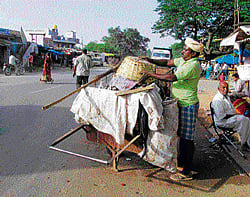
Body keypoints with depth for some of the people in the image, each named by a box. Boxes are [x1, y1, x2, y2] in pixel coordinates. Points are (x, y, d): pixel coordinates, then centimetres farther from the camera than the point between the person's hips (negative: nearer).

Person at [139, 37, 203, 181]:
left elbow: (171, 78, -26)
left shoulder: (193, 66, -20)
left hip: (188, 105, -10)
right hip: (181, 104, 10)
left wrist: (150, 75, -21)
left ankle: (187, 172, 4)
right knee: (182, 135, 17)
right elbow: (168, 63, 16)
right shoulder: (183, 60, 11)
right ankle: (181, 163, 32)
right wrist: (150, 60, 4)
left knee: (187, 138, -4)